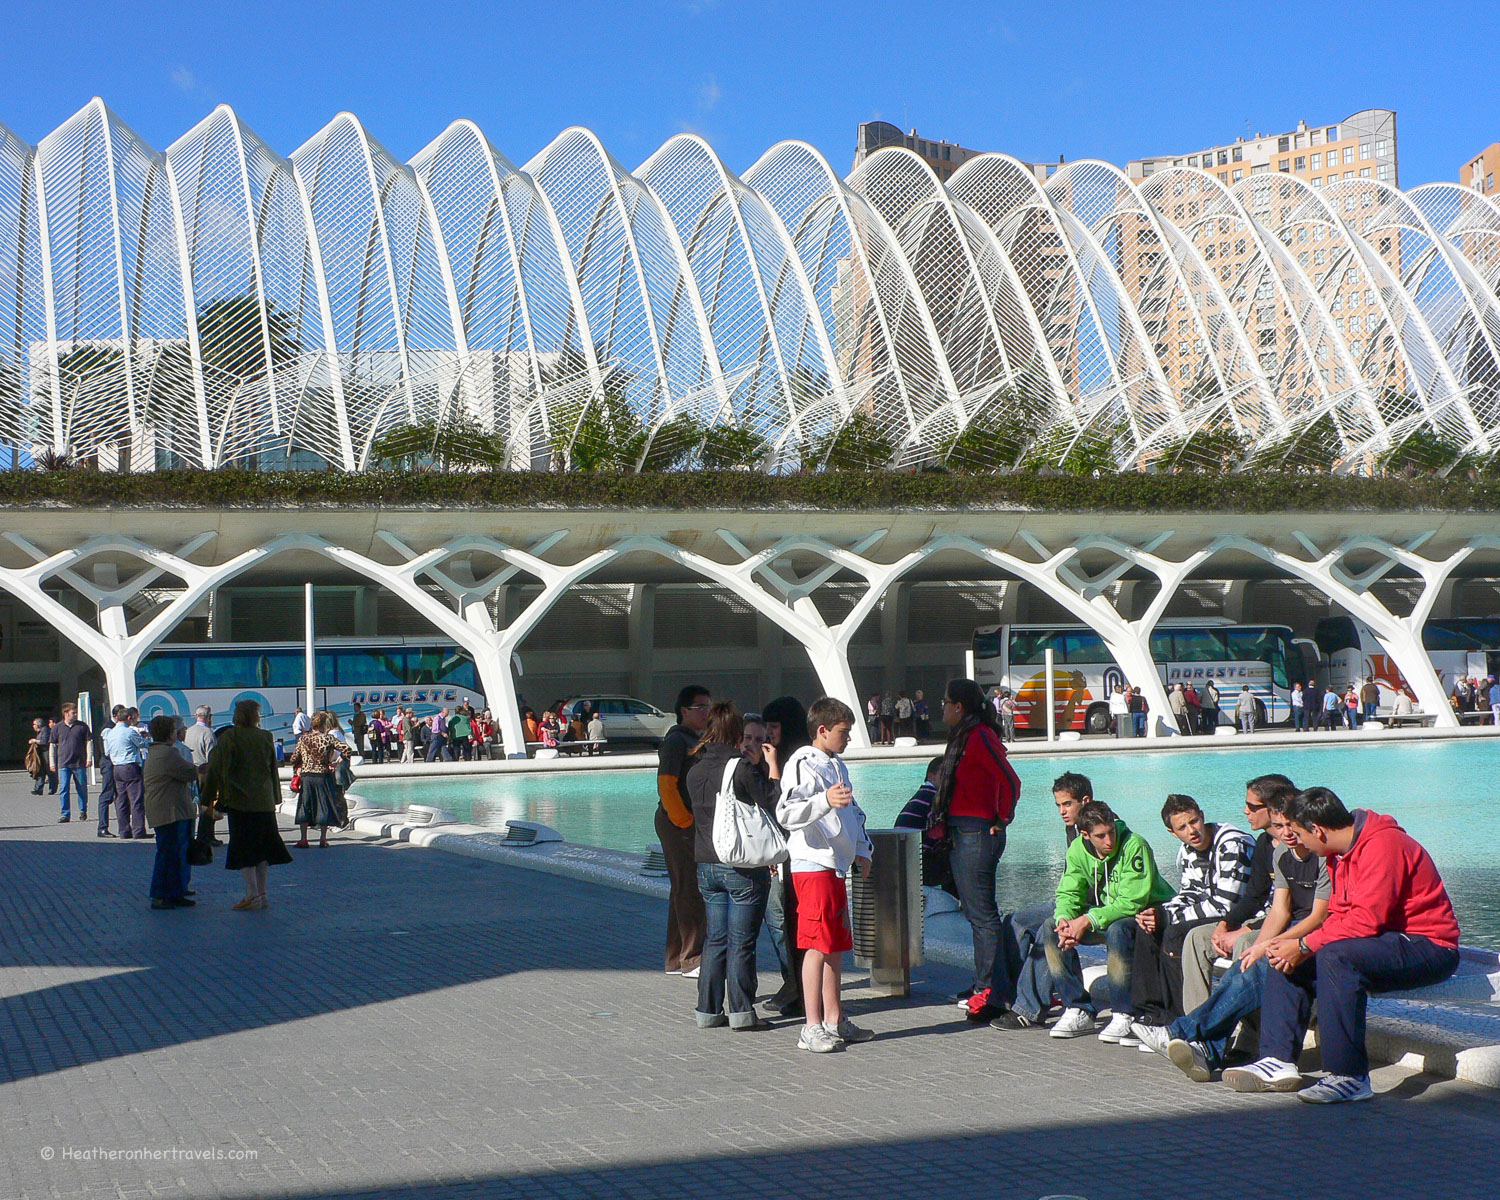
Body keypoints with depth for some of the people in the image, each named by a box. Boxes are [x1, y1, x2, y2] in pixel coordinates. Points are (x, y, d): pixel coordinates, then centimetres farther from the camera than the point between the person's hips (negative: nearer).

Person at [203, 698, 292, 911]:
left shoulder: (228, 737, -7)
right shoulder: (265, 737, 3)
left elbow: (216, 768, -7)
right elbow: (273, 768, 9)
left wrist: (209, 798, -1)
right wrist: (274, 797, 20)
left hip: (239, 801, -4)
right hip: (264, 802, 4)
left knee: (244, 848, -1)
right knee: (262, 846, 11)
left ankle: (253, 895, -6)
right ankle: (261, 894, 13)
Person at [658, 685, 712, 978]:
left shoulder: (699, 740, 18)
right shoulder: (676, 740, -12)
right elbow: (666, 784, -21)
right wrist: (684, 820, -19)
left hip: (696, 824, 10)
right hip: (678, 823, -10)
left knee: (684, 889, 13)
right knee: (690, 889, -9)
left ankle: (676, 959, 20)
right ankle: (692, 960, -7)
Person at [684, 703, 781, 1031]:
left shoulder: (696, 770, 7)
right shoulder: (742, 767, -13)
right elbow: (774, 803, -12)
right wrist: (771, 765, -1)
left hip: (706, 865, 6)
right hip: (743, 867, -6)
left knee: (715, 939, 12)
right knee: (741, 942, -1)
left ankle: (708, 1010, 14)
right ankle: (741, 1011, 2)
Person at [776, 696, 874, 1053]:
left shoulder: (837, 766, 19)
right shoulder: (803, 765, -11)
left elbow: (853, 813, 31)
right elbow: (787, 813, -25)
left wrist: (862, 850, 19)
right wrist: (825, 800, -39)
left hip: (837, 866, 10)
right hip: (813, 865, -9)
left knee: (837, 945, 13)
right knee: (818, 945, -9)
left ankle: (835, 1020, 20)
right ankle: (812, 1027, -6)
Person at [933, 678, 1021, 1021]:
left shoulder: (981, 737, -14)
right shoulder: (964, 736, 16)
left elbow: (1010, 782, -21)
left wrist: (1001, 820, -12)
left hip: (978, 834, -11)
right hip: (962, 834, 11)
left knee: (982, 913, -9)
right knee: (975, 912, 14)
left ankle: (989, 991, -7)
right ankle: (982, 986, 20)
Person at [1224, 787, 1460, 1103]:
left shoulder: (1383, 844, -21)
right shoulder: (1342, 852, 10)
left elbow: (1366, 920, -28)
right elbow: (1339, 914, 9)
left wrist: (1305, 946, -22)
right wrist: (1294, 946, -8)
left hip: (1427, 947, -10)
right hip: (1387, 944, 10)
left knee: (1336, 956, -33)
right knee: (1287, 958, 3)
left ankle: (1350, 1077, -29)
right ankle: (1279, 1061, -2)